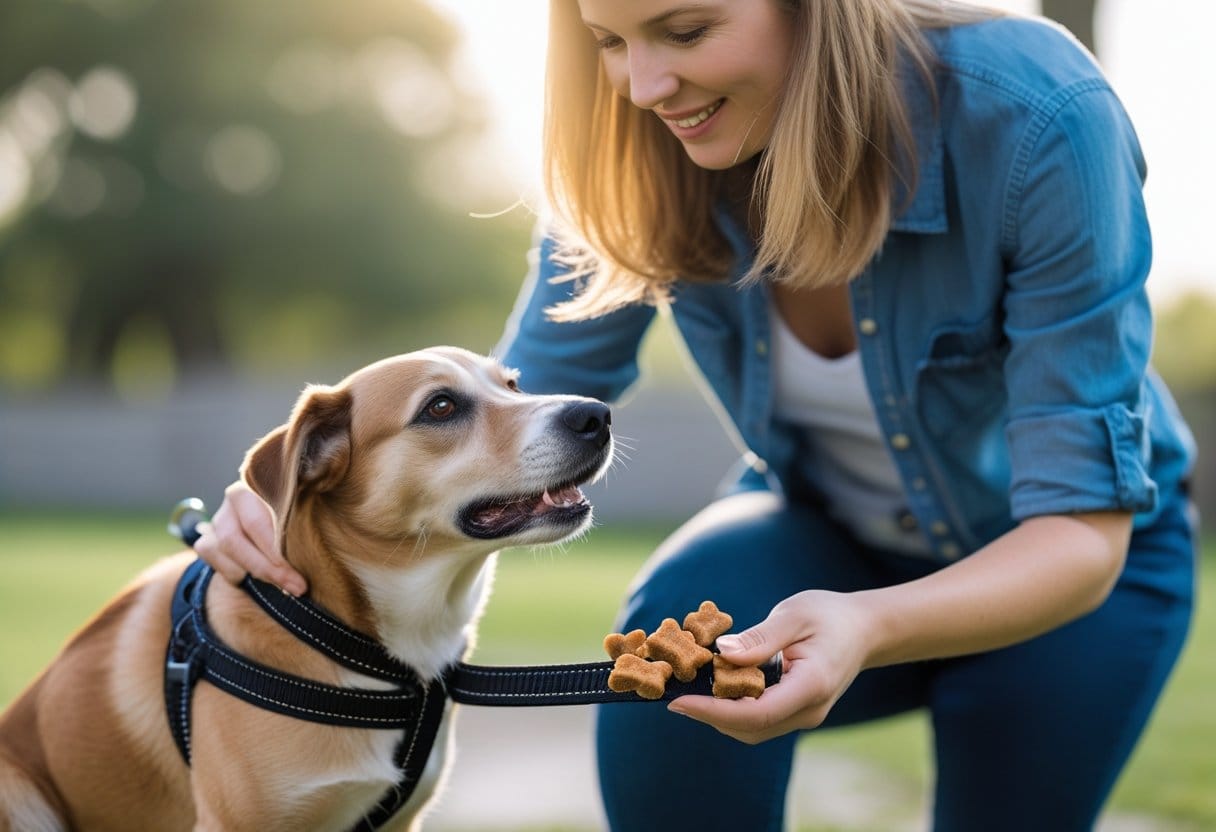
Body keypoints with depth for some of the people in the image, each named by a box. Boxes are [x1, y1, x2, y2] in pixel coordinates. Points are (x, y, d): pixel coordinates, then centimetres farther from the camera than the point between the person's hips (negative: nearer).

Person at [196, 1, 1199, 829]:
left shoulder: (1035, 117, -34)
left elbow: (1083, 532, -33)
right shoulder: (640, 155, -22)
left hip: (1054, 563, -1)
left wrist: (868, 627, -54)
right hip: (827, 528, 1)